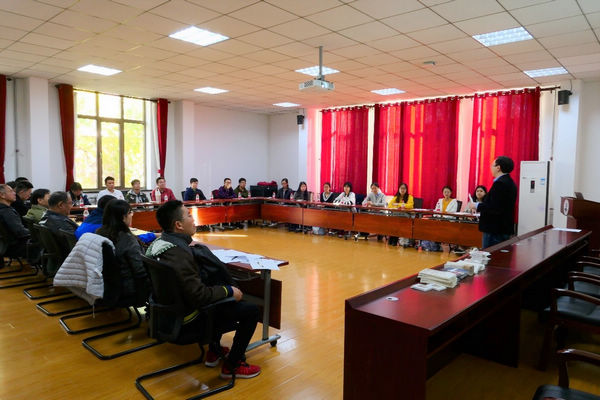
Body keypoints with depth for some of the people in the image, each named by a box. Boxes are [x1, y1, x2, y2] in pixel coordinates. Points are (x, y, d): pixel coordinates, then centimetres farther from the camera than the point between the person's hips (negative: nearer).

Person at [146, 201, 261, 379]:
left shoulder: (160, 243, -1)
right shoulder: (180, 254, -31)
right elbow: (199, 296, -31)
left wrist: (191, 246, 6)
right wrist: (228, 290, -18)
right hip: (187, 320, -10)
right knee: (251, 310, -7)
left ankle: (214, 350, 37)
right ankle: (231, 366, 9)